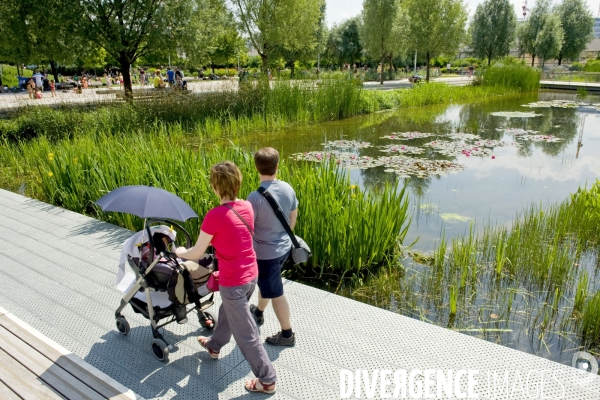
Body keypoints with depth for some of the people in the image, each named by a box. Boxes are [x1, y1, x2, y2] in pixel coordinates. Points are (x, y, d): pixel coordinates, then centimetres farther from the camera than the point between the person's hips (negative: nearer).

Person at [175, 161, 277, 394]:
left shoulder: (215, 216, -23)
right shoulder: (247, 207, -3)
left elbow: (197, 254, -10)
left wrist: (180, 252, 10)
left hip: (233, 282, -8)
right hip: (251, 274, 8)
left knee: (246, 333, 9)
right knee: (227, 312, 32)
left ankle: (267, 380, 23)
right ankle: (215, 345, 57)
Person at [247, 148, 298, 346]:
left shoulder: (255, 197, -27)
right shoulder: (288, 189, -7)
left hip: (266, 253, -7)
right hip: (284, 248, 7)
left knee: (276, 294, 11)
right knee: (266, 284, 30)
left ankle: (287, 334, 27)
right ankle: (258, 312, 53)